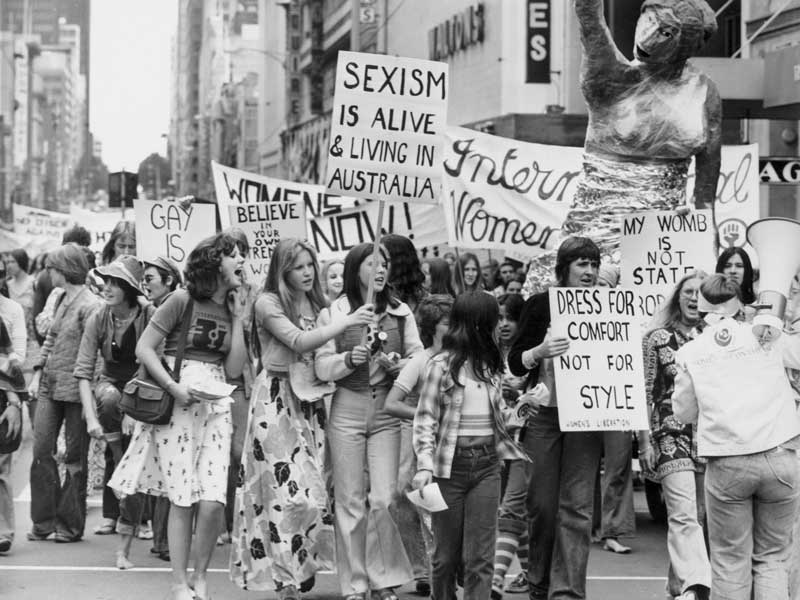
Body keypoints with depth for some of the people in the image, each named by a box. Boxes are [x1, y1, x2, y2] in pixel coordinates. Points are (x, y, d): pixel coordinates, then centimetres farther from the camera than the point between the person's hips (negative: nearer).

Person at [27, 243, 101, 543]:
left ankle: (70, 525, 11)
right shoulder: (63, 300, 12)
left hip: (74, 390, -7)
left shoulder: (89, 305, -13)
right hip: (49, 387, 7)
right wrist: (37, 373, 10)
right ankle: (45, 520, 11)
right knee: (41, 451, 3)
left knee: (75, 457, 3)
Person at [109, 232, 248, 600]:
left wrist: (237, 319, 2)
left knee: (212, 503, -7)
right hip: (177, 404, -4)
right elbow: (144, 348, -6)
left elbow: (233, 370, 6)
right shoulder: (183, 300, -5)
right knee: (183, 500, -3)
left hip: (215, 406, 4)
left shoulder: (231, 309, 12)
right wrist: (174, 388, -16)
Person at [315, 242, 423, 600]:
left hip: (388, 412, 1)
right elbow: (322, 368, -2)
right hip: (347, 410, -1)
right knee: (350, 501, 3)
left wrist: (397, 365, -12)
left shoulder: (401, 313, 5)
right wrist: (350, 359, -19)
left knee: (384, 499, -6)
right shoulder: (332, 314, 1)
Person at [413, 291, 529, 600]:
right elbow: (425, 421, -9)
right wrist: (424, 466, -17)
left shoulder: (490, 365, 11)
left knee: (480, 557, -3)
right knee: (447, 553, 6)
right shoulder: (442, 365, -6)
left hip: (487, 463, 4)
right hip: (451, 464, -4)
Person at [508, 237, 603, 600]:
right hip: (543, 412, -1)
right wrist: (540, 351, -20)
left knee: (577, 506, -6)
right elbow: (515, 362, -1)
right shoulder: (540, 305, 1)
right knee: (543, 503, 2)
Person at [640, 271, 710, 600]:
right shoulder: (658, 339, 4)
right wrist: (644, 442, -2)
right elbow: (645, 393, 4)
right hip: (671, 434, -3)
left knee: (699, 513, 5)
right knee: (683, 514, -15)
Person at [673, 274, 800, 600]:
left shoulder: (690, 352, 5)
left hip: (726, 462, 0)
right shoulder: (768, 336, 3)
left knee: (730, 560, 8)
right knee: (772, 558, 10)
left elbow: (683, 411, 13)